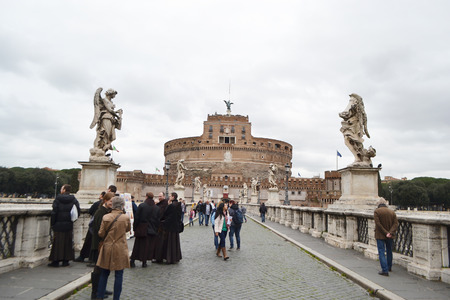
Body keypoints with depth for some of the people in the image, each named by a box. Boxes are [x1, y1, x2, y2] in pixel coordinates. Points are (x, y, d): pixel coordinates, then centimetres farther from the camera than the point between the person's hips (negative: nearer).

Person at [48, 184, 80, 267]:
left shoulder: (57, 199, -8)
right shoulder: (74, 199, 0)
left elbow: (54, 212, -9)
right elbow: (78, 211, -2)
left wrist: (52, 223, -1)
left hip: (58, 224, -2)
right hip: (69, 225, 3)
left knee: (57, 242, 6)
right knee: (68, 242, 10)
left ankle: (56, 261, 10)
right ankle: (66, 260, 13)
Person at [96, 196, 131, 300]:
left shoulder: (106, 217, -8)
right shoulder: (126, 217, -11)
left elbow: (101, 233, -2)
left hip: (107, 249, 2)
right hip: (120, 250, -2)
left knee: (104, 274, 16)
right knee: (118, 275, 7)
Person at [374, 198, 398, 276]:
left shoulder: (376, 211, -9)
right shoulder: (392, 212, 4)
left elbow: (378, 224, -17)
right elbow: (396, 224, -5)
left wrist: (386, 233, -14)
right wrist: (390, 232, -15)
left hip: (380, 235, -5)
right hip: (390, 236, 5)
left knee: (381, 252, -1)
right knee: (389, 251, 22)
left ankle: (385, 270, -7)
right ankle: (389, 267, 37)